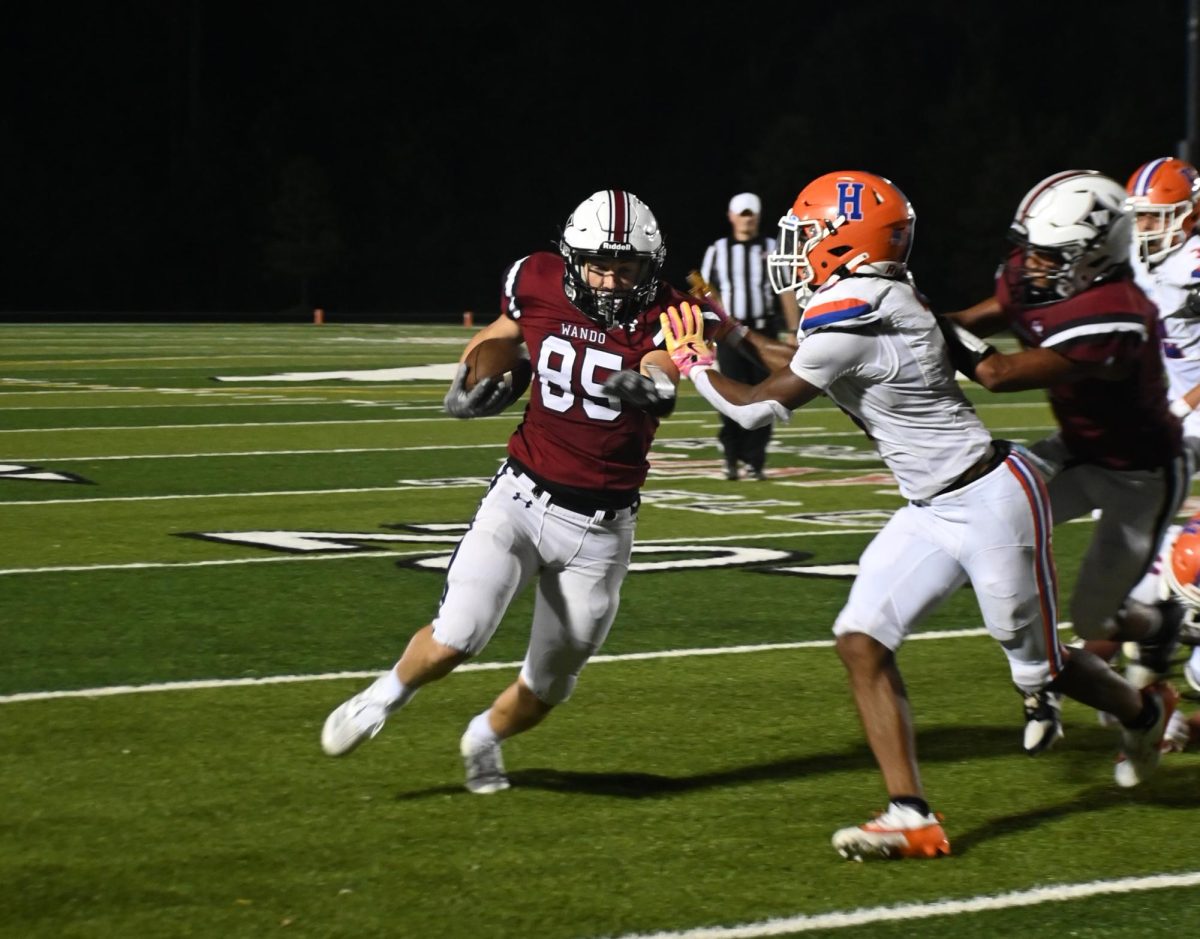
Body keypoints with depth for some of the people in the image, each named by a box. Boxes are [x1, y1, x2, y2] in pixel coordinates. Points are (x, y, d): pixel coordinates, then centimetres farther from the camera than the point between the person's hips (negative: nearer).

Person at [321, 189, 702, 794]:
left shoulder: (663, 316, -13)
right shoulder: (539, 285, -6)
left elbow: (664, 387, -34)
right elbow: (496, 337, 17)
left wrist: (649, 386, -57)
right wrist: (473, 379, -2)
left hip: (601, 527, 0)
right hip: (521, 497, 0)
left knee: (547, 687, 12)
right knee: (456, 638, -18)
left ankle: (486, 737, 45)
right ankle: (385, 696, 14)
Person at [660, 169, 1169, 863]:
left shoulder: (852, 320, -25)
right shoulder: (884, 299, 2)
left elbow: (758, 408, -14)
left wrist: (693, 362, 1)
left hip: (993, 501, -9)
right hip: (934, 511, 9)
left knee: (1040, 667, 9)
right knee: (862, 642, -4)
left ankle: (1142, 713, 39)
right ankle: (912, 817, -3)